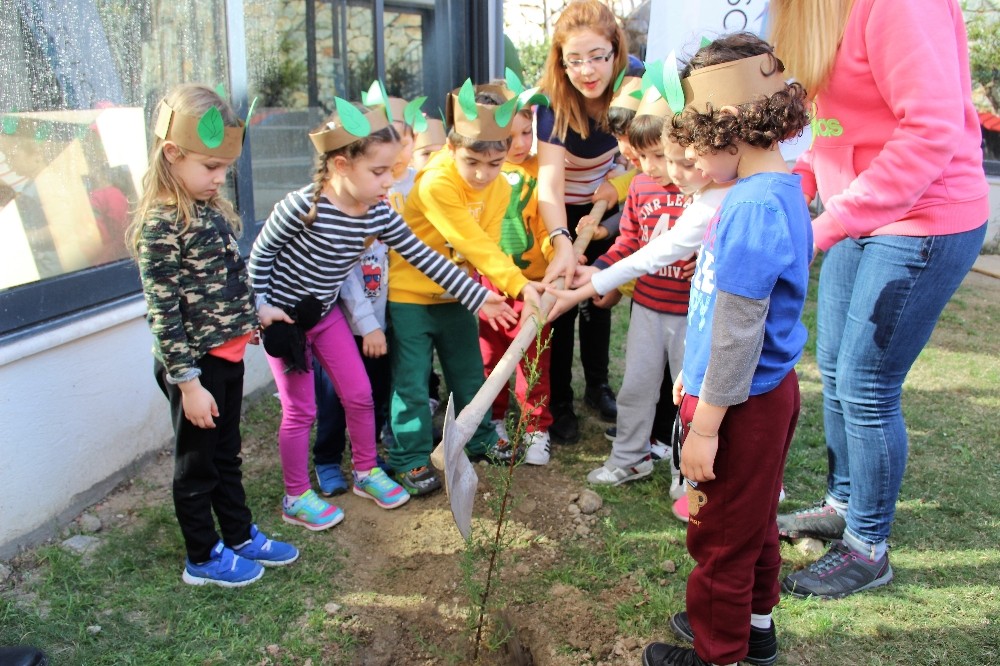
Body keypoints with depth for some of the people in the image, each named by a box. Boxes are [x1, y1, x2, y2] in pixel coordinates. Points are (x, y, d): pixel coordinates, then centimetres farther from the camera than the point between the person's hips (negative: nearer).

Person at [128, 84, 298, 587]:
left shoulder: (212, 207, 5)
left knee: (227, 455, 22)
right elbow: (163, 311, -21)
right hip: (193, 362, -8)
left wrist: (248, 316, 20)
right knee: (197, 464, 10)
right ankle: (203, 559, 28)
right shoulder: (161, 224, -21)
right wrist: (188, 382, -21)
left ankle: (241, 537, 39)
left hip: (228, 354, 8)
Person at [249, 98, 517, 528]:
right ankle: (296, 499, 21)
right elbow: (261, 254, -13)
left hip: (325, 312, 6)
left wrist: (477, 297, -8)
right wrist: (260, 305, -13)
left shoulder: (379, 214, -12)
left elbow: (425, 258, -7)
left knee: (359, 395, 10)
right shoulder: (302, 207, -28)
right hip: (283, 316, -5)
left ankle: (366, 473, 33)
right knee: (300, 409, 3)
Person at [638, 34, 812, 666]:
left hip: (741, 404, -10)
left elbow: (738, 330, -25)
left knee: (722, 534, 9)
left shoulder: (754, 207, -26)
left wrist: (705, 427, -19)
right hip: (768, 390, 10)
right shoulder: (782, 189, 5)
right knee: (753, 520, 25)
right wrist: (697, 373, 21)